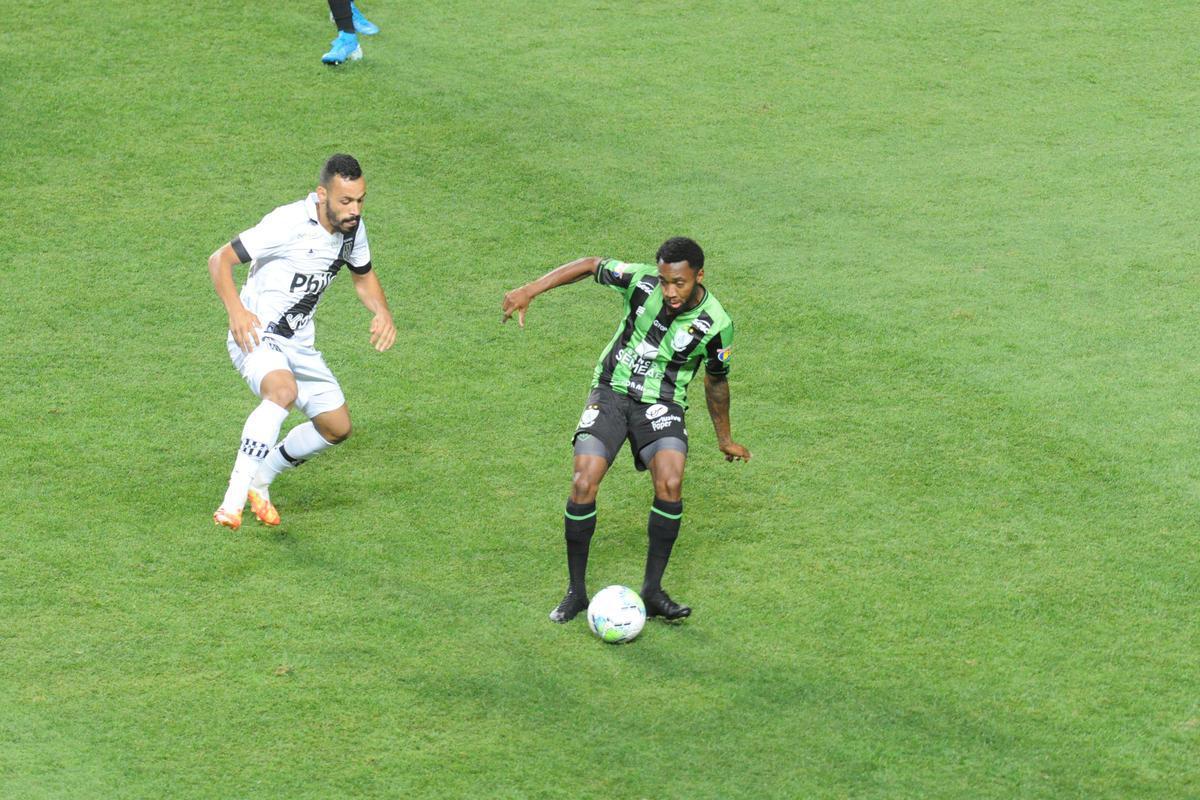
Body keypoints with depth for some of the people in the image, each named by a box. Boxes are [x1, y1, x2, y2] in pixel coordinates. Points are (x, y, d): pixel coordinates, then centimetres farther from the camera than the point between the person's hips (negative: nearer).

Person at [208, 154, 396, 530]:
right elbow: (220, 260, -19)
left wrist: (382, 312, -1)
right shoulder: (289, 223, -22)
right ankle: (234, 499, -37)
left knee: (337, 427, 8)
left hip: (299, 344, 8)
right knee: (283, 390, -37)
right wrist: (236, 310, -34)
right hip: (256, 334, -8)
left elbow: (363, 276, 20)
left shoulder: (353, 228, 1)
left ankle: (259, 481, 27)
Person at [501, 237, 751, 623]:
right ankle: (576, 591, -3)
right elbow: (591, 265, 0)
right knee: (583, 483, -19)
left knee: (670, 484, -26)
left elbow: (716, 380, 6)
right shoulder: (642, 281, -15)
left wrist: (724, 439, 19)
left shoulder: (716, 324, -13)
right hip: (612, 391, 0)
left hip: (662, 403, 0)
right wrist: (529, 291, -8)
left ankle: (652, 590, -12)